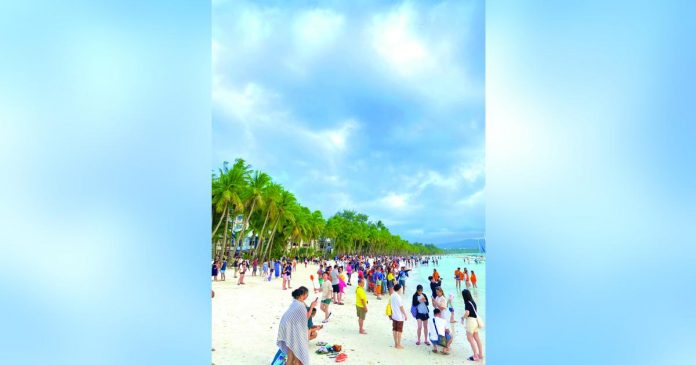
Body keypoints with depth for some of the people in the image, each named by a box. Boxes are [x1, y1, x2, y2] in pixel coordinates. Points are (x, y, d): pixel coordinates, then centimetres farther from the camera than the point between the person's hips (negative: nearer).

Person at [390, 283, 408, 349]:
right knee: (399, 331, 2)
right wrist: (405, 315, -10)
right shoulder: (398, 297, -21)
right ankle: (398, 345, 8)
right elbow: (401, 307, -17)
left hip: (394, 316, 7)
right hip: (399, 316, -7)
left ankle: (396, 344, 20)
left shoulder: (392, 296, 3)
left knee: (395, 330, 12)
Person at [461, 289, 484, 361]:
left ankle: (476, 356, 1)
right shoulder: (472, 301, 8)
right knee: (477, 338, 14)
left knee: (470, 338, -1)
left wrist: (463, 318, -10)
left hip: (470, 320, -9)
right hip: (475, 320, 9)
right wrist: (464, 317, 14)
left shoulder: (467, 303, -17)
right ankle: (480, 354, 21)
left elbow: (467, 313, -28)